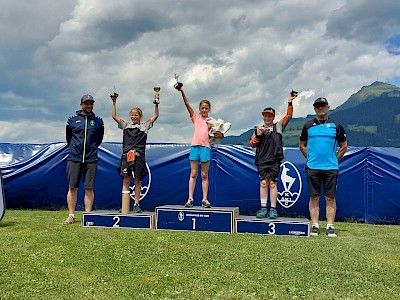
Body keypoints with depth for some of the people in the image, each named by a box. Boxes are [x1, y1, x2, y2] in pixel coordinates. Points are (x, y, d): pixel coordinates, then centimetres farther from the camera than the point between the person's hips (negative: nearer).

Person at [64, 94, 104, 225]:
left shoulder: (98, 121, 10)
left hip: (91, 160, 0)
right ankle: (71, 216, 9)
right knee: (72, 188, 2)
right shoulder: (72, 120, 8)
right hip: (74, 159, 0)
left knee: (89, 188, 1)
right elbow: (68, 137, 19)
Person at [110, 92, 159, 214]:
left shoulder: (144, 125, 12)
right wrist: (114, 102, 10)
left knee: (137, 180, 3)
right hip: (126, 155, 1)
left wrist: (156, 104, -1)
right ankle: (124, 206, 0)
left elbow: (155, 116, 7)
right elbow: (114, 116, 14)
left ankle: (136, 204, 9)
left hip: (139, 155, -1)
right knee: (126, 180, -1)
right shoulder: (126, 125, 16)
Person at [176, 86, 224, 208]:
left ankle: (205, 199, 6)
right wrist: (182, 92, -6)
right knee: (193, 174, 1)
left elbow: (221, 135, 11)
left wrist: (216, 135, -10)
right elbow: (187, 104, 3)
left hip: (206, 147, 0)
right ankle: (190, 199, 2)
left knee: (204, 175, 4)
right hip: (195, 146, 0)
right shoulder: (195, 118, 12)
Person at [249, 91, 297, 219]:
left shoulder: (278, 126, 13)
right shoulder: (258, 129, 15)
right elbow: (252, 144, 10)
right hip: (262, 161, 1)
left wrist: (290, 102, 1)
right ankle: (263, 208, 2)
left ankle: (273, 209, 2)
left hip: (275, 160, -1)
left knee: (272, 183, -1)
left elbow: (288, 115, 8)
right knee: (263, 183, -3)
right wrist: (258, 135, -6)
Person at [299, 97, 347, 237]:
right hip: (312, 167, 1)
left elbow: (344, 146, 13)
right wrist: (310, 158, 8)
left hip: (331, 168, 0)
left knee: (330, 197, 0)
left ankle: (330, 227, 6)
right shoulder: (308, 125, 8)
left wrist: (334, 160, 7)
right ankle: (314, 226, 8)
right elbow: (302, 145, 16)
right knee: (314, 197, 3)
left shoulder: (335, 126, 7)